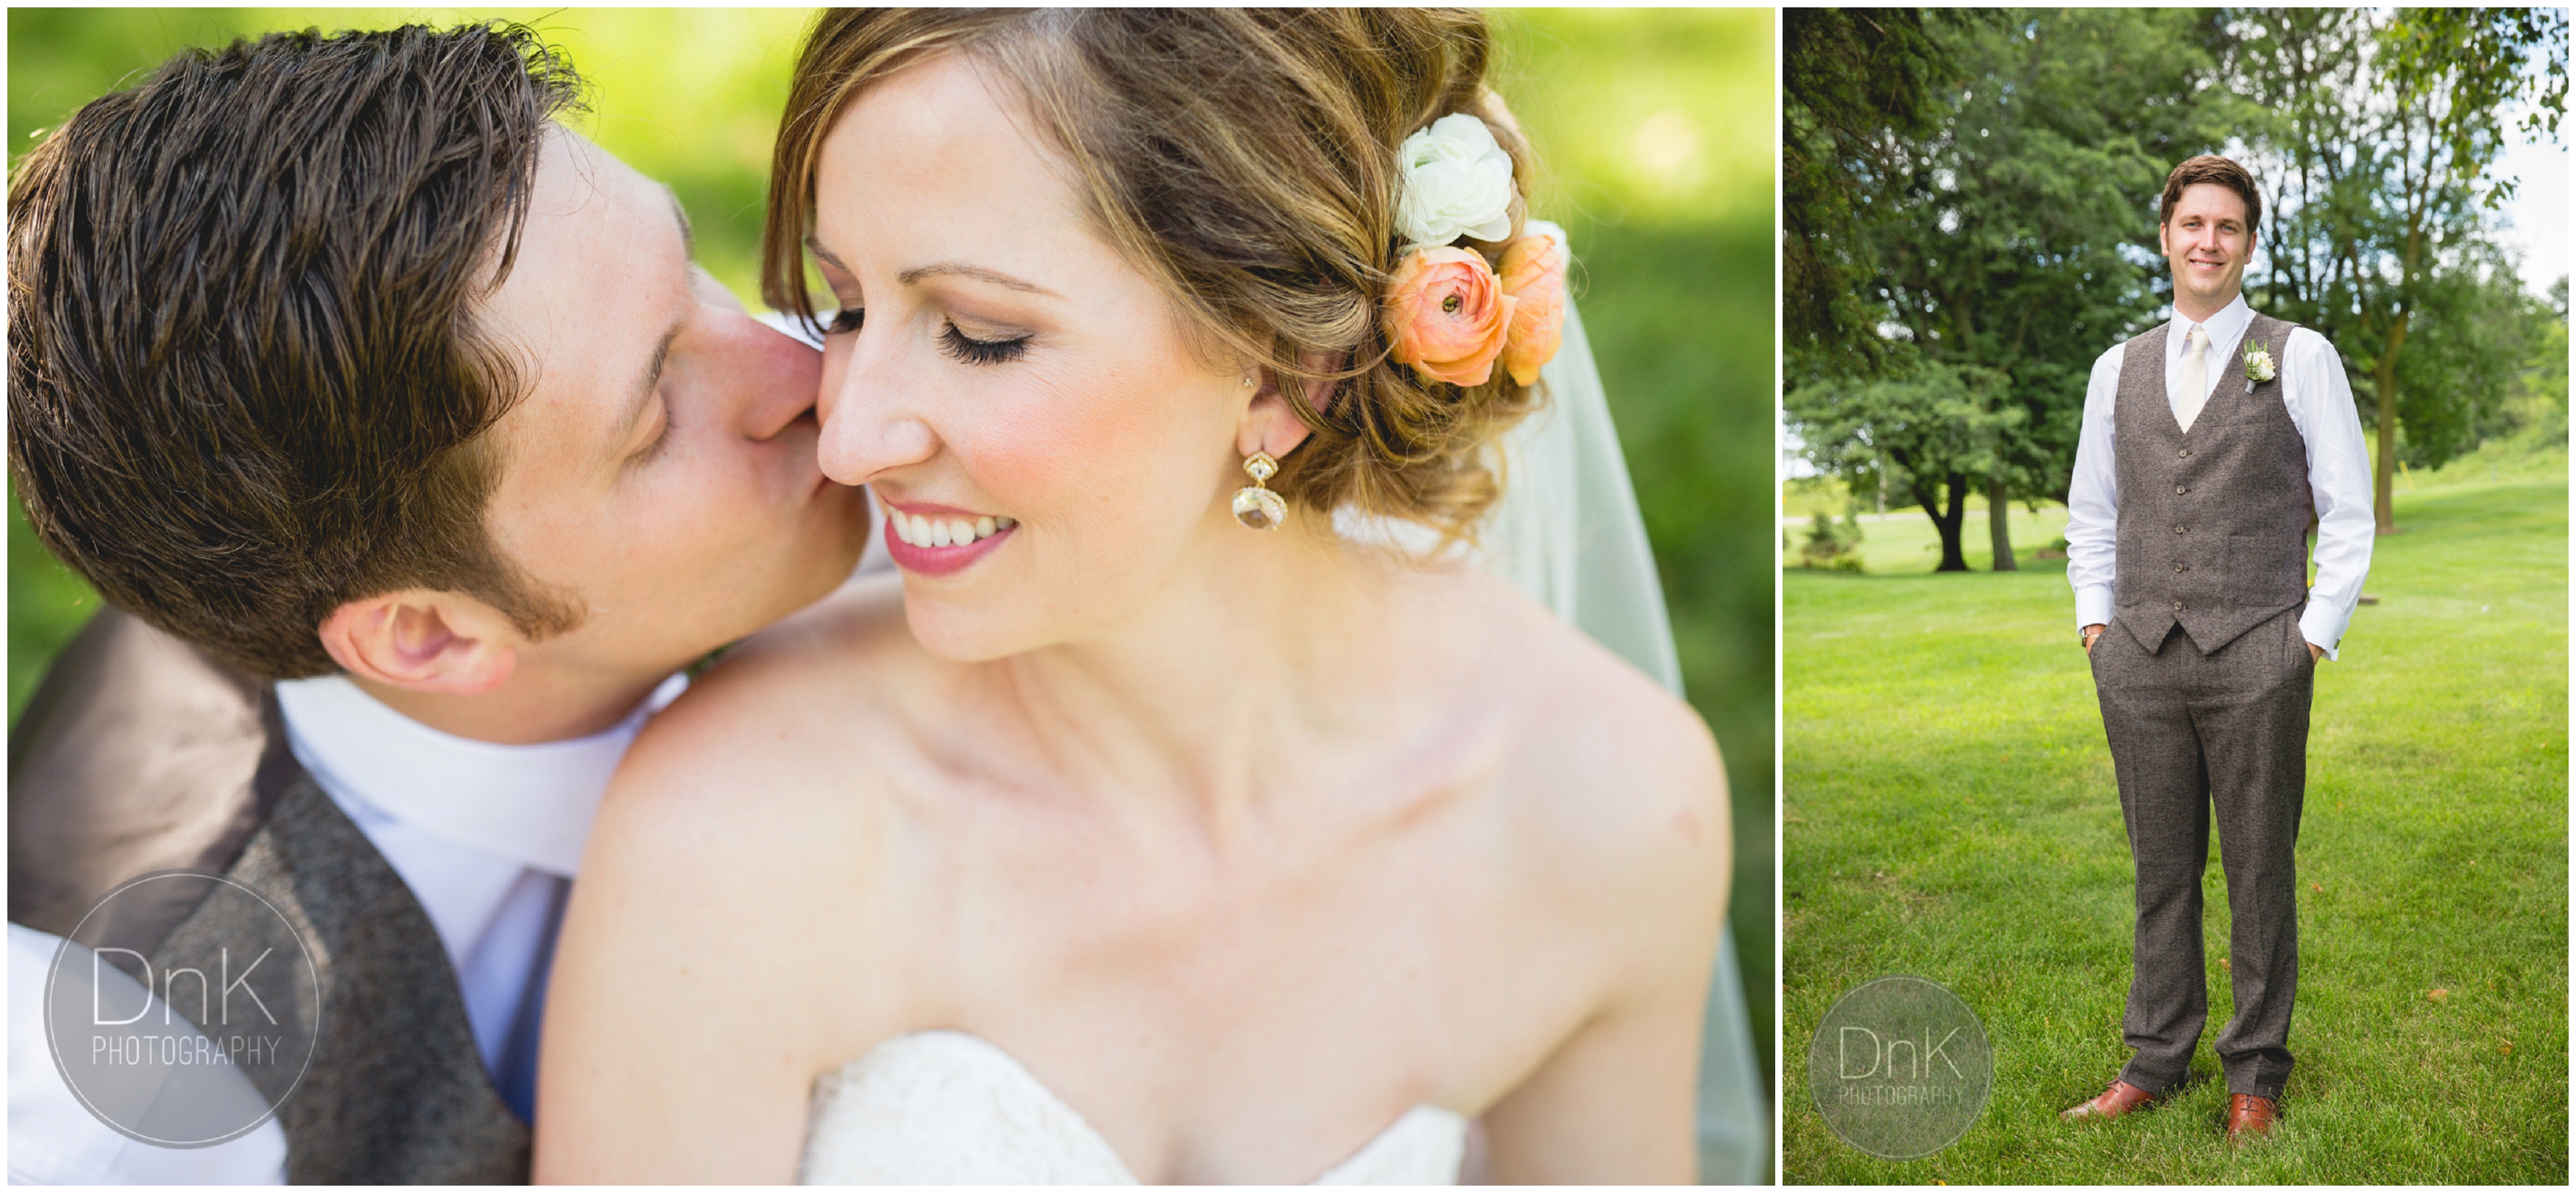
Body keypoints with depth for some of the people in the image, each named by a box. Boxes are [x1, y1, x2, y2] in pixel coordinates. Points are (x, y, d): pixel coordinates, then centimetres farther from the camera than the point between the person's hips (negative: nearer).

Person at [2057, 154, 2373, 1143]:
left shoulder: (2302, 358, 4)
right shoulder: (2118, 369, 13)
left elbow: (2348, 514, 4)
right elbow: (2090, 513, 20)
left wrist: (2313, 632, -4)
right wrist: (2096, 621, 9)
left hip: (2256, 658, -3)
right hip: (2139, 656, 3)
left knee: (2260, 873, 3)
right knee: (2161, 868, 9)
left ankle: (2256, 1075, 14)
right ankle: (2155, 1060, 18)